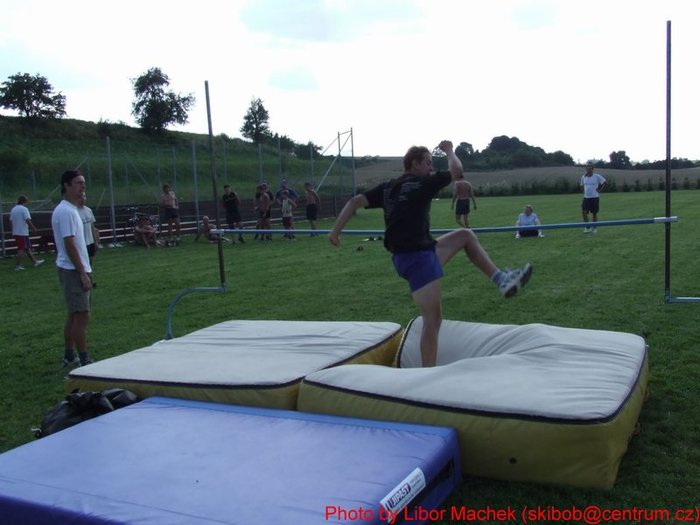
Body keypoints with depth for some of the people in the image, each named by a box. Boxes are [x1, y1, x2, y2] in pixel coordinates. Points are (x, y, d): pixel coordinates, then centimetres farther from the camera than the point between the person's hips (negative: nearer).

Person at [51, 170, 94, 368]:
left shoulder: (70, 209, 15)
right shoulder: (66, 211, -16)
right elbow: (69, 245, -20)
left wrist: (85, 271, 19)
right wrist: (83, 273, -20)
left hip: (76, 270, 10)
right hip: (73, 271, -10)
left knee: (74, 315, 14)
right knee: (82, 315, -8)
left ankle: (69, 357, 22)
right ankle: (85, 361, -5)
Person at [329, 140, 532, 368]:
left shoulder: (387, 187, 10)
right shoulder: (422, 184, -9)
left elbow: (355, 201, 3)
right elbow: (457, 171, -2)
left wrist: (336, 230, 3)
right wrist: (449, 150, 16)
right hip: (418, 257, -9)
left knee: (466, 235, 18)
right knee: (433, 320, -5)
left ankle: (502, 280, 18)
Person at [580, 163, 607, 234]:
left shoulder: (597, 176, -6)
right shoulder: (583, 177, 6)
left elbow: (605, 183, -1)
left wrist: (600, 190, -6)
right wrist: (584, 191, 9)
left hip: (595, 197, -3)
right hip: (586, 197, 3)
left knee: (594, 213, 5)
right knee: (584, 212, -10)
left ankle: (594, 228, 17)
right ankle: (587, 227, 1)